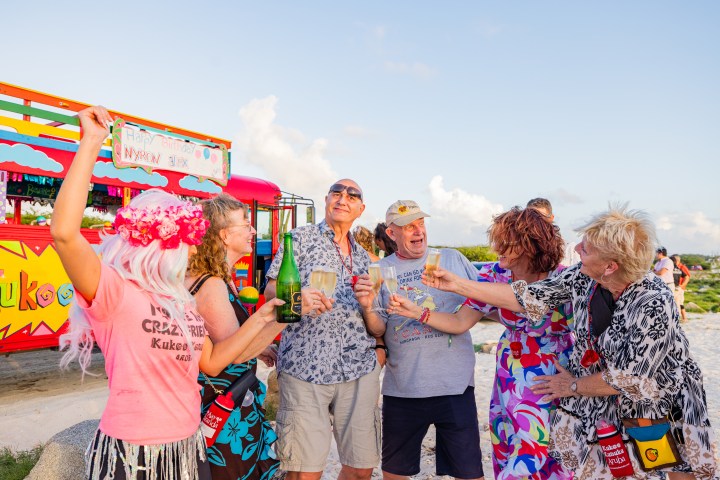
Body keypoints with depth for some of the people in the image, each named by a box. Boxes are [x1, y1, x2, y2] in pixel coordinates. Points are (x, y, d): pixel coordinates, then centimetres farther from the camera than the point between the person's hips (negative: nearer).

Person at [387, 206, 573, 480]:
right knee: (508, 454, 10)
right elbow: (460, 322, -4)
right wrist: (416, 312, -16)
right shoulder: (495, 275, -4)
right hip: (512, 381, 3)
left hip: (558, 380, -3)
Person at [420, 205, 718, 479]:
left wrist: (573, 386, -9)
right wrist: (457, 285, -12)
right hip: (605, 407, 4)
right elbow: (528, 298, -10)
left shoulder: (654, 304, -31)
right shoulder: (583, 277, -16)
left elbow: (629, 380, -24)